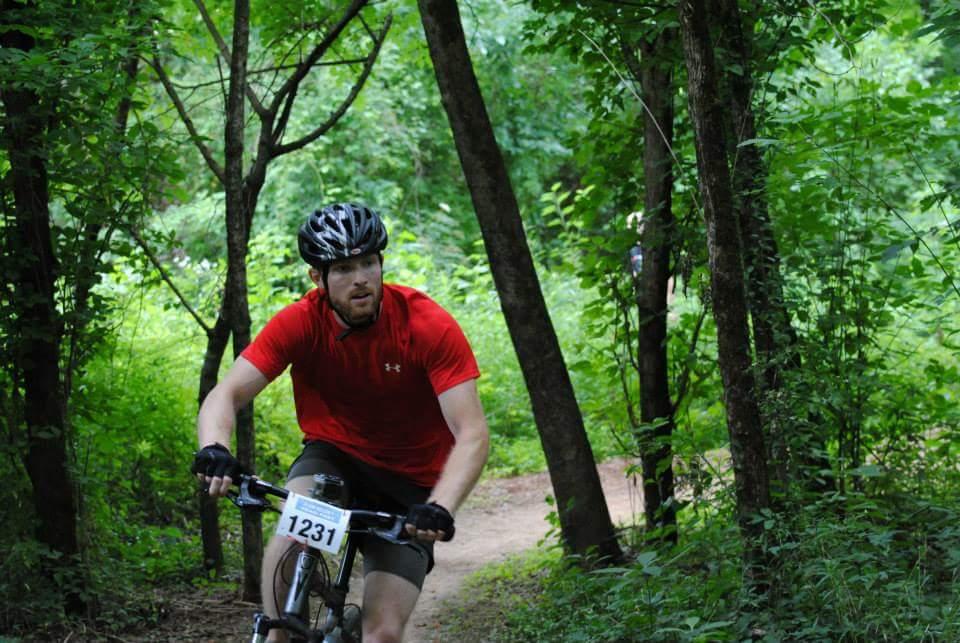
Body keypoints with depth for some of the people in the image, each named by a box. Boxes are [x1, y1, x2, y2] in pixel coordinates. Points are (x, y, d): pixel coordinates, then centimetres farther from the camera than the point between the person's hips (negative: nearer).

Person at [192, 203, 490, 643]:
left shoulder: (430, 326, -22)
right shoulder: (299, 323, -17)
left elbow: (472, 434, -28)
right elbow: (225, 395, -21)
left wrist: (441, 508, -45)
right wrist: (214, 450, -44)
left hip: (409, 483, -1)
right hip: (334, 456, 1)